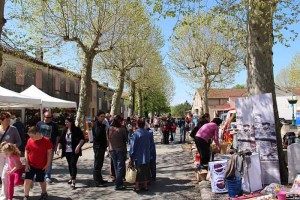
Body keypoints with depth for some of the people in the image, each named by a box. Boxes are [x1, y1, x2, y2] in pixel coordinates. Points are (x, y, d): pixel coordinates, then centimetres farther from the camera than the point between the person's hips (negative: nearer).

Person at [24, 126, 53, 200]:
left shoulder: (46, 141, -15)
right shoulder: (30, 140, -6)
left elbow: (49, 153, -9)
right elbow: (26, 151, 4)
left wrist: (47, 164, -8)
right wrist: (26, 163, -3)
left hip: (42, 166, -2)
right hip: (30, 165, 2)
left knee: (42, 180, 14)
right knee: (27, 180, -5)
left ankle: (44, 193, 38)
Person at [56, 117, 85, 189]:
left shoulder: (77, 130, -8)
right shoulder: (65, 131, 8)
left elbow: (82, 139, -10)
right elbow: (61, 140, 11)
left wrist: (78, 146, -20)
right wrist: (58, 148, 0)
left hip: (74, 151, -6)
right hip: (67, 151, 6)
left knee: (73, 164, -11)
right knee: (69, 164, 17)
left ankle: (73, 182, -11)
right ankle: (71, 177, 37)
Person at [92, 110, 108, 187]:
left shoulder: (101, 124, 17)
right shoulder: (96, 124, -13)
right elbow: (98, 133, -31)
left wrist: (105, 145, 16)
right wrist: (103, 125, -30)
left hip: (102, 146, 10)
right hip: (98, 147, -10)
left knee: (100, 164, 16)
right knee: (97, 164, -5)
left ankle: (99, 180, 25)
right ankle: (97, 181, -1)